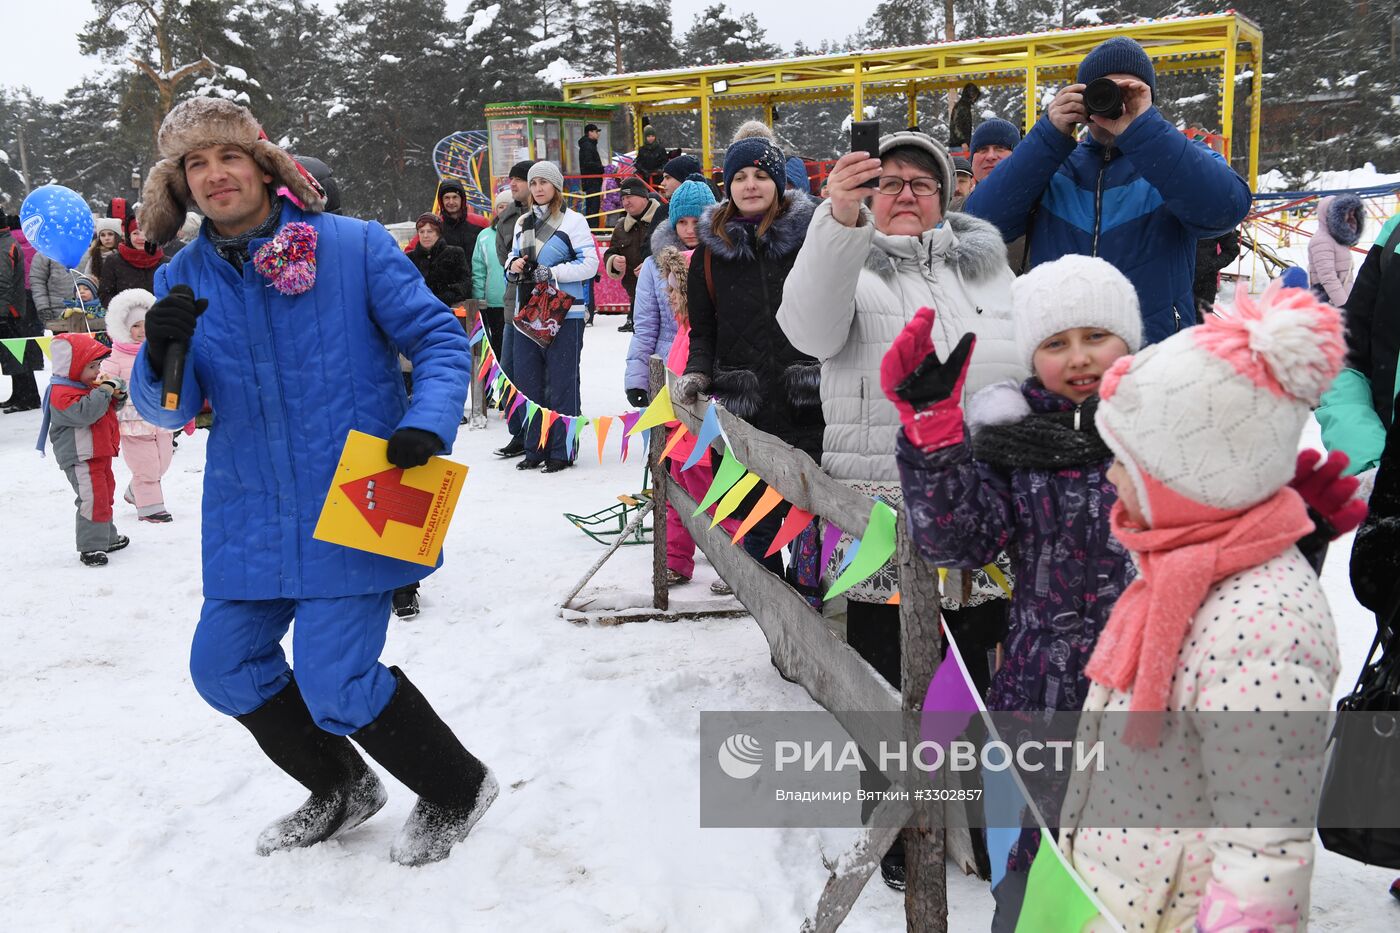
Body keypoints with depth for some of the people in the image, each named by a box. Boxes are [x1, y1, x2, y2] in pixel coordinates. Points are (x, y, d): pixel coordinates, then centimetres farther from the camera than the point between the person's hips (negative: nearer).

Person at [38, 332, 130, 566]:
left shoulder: (89, 385, 14)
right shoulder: (62, 393, -18)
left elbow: (110, 407, 23)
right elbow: (85, 413, -33)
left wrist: (118, 393, 2)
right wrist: (104, 390, -28)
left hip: (100, 454, 10)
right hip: (80, 458, -10)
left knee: (104, 496, 21)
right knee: (93, 499, -16)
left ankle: (107, 538, 35)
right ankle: (90, 547, -9)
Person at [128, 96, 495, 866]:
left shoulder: (355, 246, -6)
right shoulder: (183, 281, 6)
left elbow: (440, 338, -4)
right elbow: (169, 411, 2)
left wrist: (428, 424, -22)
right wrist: (159, 356, -21)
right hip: (249, 515, 6)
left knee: (333, 682, -9)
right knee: (225, 666, 11)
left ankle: (456, 790, 19)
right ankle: (342, 790, 37)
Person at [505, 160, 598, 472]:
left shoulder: (572, 220, -2)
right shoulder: (523, 223, 16)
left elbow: (590, 263, -9)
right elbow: (514, 259, 25)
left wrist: (553, 273, -17)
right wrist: (514, 267, 1)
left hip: (563, 314, -6)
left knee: (560, 384, -4)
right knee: (527, 382, 6)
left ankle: (561, 451, 3)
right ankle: (535, 449, 16)